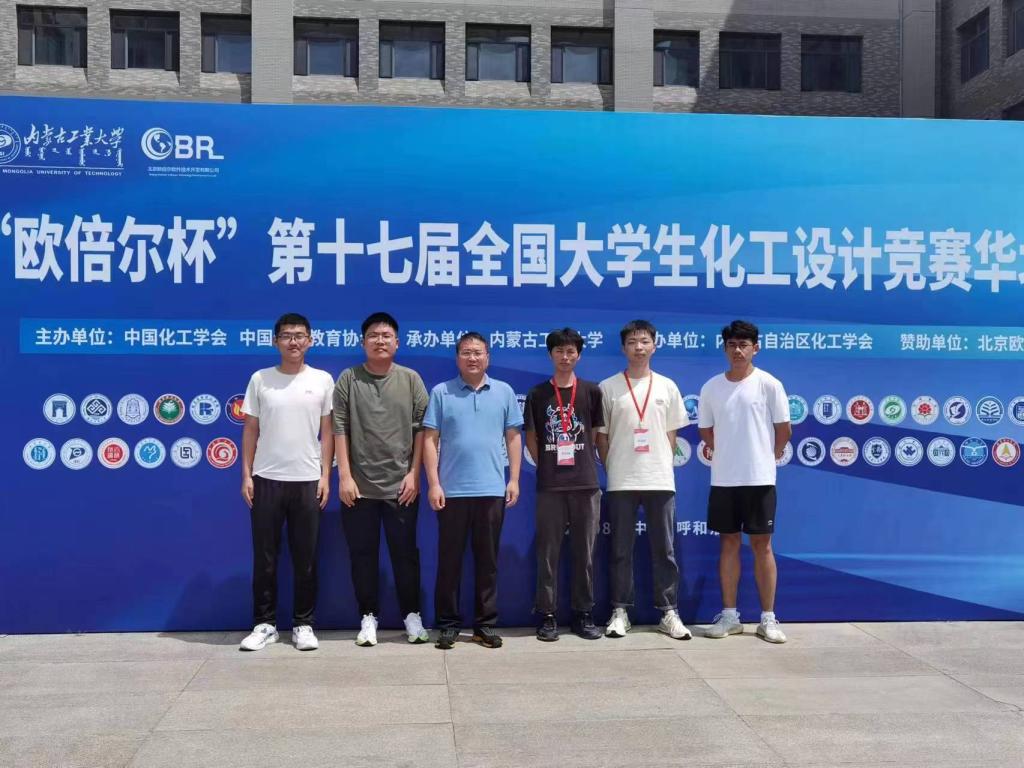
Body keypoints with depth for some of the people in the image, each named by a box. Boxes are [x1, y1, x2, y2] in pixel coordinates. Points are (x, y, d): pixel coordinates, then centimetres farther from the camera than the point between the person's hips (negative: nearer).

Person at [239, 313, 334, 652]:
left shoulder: (322, 380, 3)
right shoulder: (260, 379, 3)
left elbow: (327, 431, 4)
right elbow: (251, 430, 5)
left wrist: (325, 475, -2)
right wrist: (246, 475, 0)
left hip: (307, 480, 0)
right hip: (266, 479, 0)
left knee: (306, 558, 5)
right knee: (264, 557, 6)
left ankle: (303, 624, 16)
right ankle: (265, 623, 16)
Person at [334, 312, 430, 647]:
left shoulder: (411, 379, 2)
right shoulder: (348, 379, 1)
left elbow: (421, 430, 1)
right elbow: (339, 430, -2)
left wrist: (413, 473, -4)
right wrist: (345, 476, -7)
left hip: (400, 485, 0)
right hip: (359, 486, 0)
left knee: (405, 553, 7)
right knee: (362, 554, 7)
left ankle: (412, 615, 19)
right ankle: (368, 617, 19)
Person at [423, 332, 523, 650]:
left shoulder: (504, 392, 7)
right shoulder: (441, 393, 2)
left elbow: (513, 437, 9)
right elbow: (430, 440, 0)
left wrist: (514, 479, 2)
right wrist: (433, 484, -6)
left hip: (492, 490, 1)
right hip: (452, 490, -1)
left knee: (488, 560, 8)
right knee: (449, 560, 5)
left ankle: (485, 624, 17)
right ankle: (448, 624, 14)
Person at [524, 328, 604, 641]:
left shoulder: (591, 391, 5)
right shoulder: (538, 394, 4)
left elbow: (596, 434, 12)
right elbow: (531, 438, 8)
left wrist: (588, 465, 7)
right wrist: (546, 466, 4)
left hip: (586, 483, 1)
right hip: (550, 484, -1)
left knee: (584, 551, 6)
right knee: (548, 551, 2)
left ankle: (583, 614, 15)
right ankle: (547, 615, 10)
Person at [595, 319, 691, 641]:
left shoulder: (667, 386, 6)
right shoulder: (608, 387, 0)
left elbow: (671, 434, 11)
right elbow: (601, 435, 4)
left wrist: (662, 466, 5)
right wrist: (612, 469, 0)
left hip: (660, 480, 1)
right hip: (621, 482, -1)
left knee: (664, 550, 5)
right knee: (621, 550, 5)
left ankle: (668, 612, 13)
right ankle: (620, 611, 14)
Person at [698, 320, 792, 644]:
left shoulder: (769, 384, -5)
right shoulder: (711, 387, 4)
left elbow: (784, 429, 1)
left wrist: (766, 458, 8)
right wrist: (729, 455, 11)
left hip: (760, 479, -3)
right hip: (723, 479, 3)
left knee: (762, 545, 2)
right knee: (729, 543, 9)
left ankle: (768, 618, 10)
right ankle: (729, 615, 15)